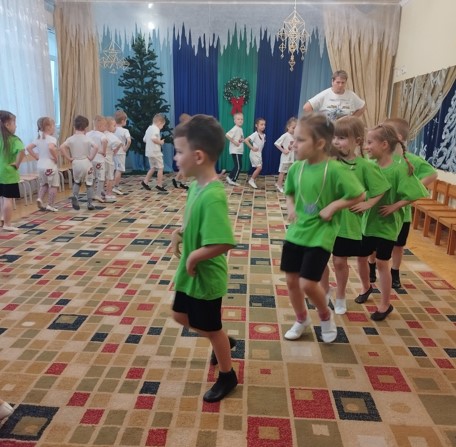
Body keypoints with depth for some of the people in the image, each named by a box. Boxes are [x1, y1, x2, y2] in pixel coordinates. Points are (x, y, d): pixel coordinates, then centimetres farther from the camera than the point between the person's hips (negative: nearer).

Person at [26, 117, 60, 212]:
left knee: (44, 184, 24)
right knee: (54, 185, 4)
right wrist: (56, 157, -22)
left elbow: (28, 148, 9)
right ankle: (50, 205, 4)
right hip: (50, 165, -7)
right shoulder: (52, 139, -15)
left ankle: (40, 199, 5)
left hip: (40, 165, 7)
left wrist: (36, 157, 11)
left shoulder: (38, 139, 9)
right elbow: (51, 148, -35)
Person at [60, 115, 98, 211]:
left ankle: (75, 197, 6)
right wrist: (91, 157, -10)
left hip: (75, 164, 2)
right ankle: (90, 203, 5)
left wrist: (69, 158, -6)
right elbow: (96, 147, -21)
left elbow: (62, 147, -13)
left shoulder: (70, 139, -2)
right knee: (89, 183, 8)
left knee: (77, 182, 25)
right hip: (86, 163, -2)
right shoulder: (87, 138, -7)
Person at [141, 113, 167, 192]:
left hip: (149, 152, 9)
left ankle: (145, 181, 16)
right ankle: (159, 185, 2)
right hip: (155, 152, -9)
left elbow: (144, 140, 19)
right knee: (160, 168, 0)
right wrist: (160, 142, -14)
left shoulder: (149, 128, 15)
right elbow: (153, 138, -29)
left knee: (153, 168, 20)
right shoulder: (156, 129, -14)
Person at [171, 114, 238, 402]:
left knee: (211, 328, 12)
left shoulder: (212, 196, -31)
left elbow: (224, 243, -37)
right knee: (181, 316, 26)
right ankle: (223, 343, 47)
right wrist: (180, 234, 0)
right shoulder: (198, 184, -1)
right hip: (189, 273, 9)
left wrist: (193, 258, -24)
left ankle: (227, 376, 37)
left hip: (205, 277, -9)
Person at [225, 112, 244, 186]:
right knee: (238, 166, -5)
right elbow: (227, 135, -28)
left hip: (239, 151, 10)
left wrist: (242, 140, 4)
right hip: (235, 151, -10)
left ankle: (230, 178, 22)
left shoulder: (240, 129, 13)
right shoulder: (235, 129, -16)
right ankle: (233, 180, 5)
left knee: (238, 166, 14)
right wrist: (234, 142, -23)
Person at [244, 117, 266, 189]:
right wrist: (252, 148, -20)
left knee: (259, 168, 7)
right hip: (254, 154, -8)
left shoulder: (264, 135, 5)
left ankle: (252, 181, 18)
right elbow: (246, 140, -22)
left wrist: (260, 149, 4)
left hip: (259, 154, 8)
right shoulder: (255, 134, -17)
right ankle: (251, 180, 1)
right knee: (259, 168, -12)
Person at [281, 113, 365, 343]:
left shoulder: (334, 169, -17)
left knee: (308, 284, -8)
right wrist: (291, 208, -1)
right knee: (291, 280, 12)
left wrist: (332, 206, -18)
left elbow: (359, 195, -13)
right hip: (295, 232, 6)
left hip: (320, 235, -6)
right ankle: (302, 319, 37)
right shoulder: (296, 167, 0)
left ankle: (326, 316, 25)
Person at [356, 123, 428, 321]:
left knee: (382, 263, 3)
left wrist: (394, 207, -20)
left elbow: (412, 194, -19)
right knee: (361, 257, 15)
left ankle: (385, 304, 19)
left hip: (387, 224, -5)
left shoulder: (399, 169, -18)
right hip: (367, 221, 5)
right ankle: (367, 288, 43)